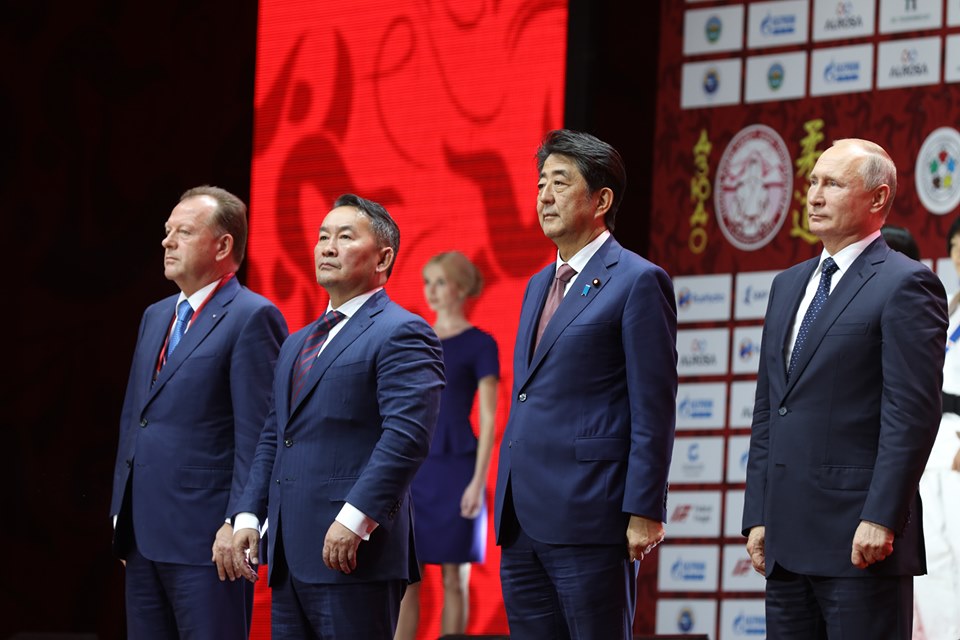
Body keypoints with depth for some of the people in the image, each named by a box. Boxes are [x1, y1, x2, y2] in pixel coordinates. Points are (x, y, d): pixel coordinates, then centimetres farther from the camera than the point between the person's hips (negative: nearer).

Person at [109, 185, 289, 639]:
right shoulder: (156, 316, 18)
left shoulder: (252, 318, -8)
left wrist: (238, 525, -19)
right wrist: (121, 513, 17)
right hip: (144, 535, 8)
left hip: (206, 538, -8)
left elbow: (257, 435, -14)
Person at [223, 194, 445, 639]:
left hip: (353, 552, -8)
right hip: (291, 555, 9)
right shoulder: (298, 343, 24)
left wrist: (354, 518, -23)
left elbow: (407, 436, -17)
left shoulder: (402, 334, -5)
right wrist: (249, 516, 11)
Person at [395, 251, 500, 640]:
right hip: (413, 469, 5)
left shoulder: (480, 345, -3)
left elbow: (488, 419, -7)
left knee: (453, 577, 0)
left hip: (455, 469, -5)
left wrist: (478, 481, -14)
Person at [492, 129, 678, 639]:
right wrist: (507, 508, 18)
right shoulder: (539, 286, 20)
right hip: (522, 521, 8)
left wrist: (644, 513, -15)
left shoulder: (637, 282, -6)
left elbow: (654, 410, -10)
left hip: (588, 517, -8)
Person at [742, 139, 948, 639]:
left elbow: (913, 413, -12)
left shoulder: (906, 284, -6)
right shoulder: (789, 285, 19)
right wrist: (757, 516, 13)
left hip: (860, 540, -7)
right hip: (787, 539, 8)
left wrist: (881, 520, -18)